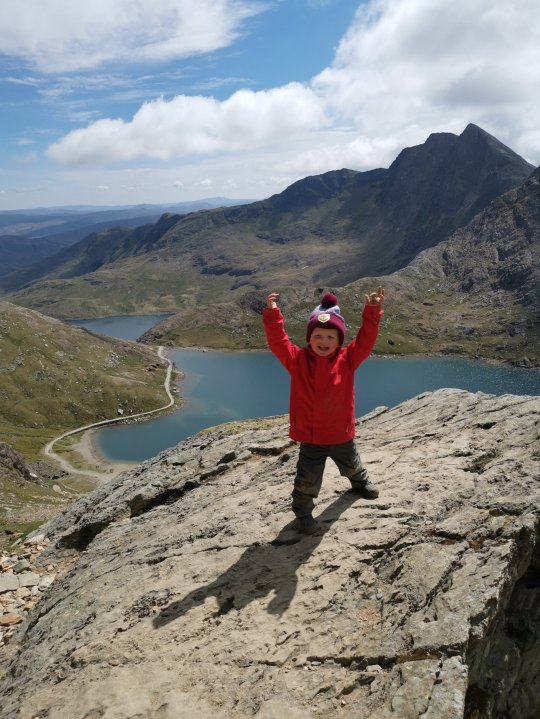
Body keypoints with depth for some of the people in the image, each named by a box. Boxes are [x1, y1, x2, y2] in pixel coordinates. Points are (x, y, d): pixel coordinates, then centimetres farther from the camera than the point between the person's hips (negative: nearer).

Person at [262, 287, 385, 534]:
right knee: (308, 479, -2)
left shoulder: (347, 359, -8)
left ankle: (360, 482, 63)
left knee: (352, 465, 30)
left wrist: (372, 312, -28)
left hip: (342, 433, 3)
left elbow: (365, 339, -16)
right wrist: (272, 314, -31)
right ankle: (303, 511, 22)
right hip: (310, 436, -2)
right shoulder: (297, 359, -11)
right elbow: (278, 342, -20)